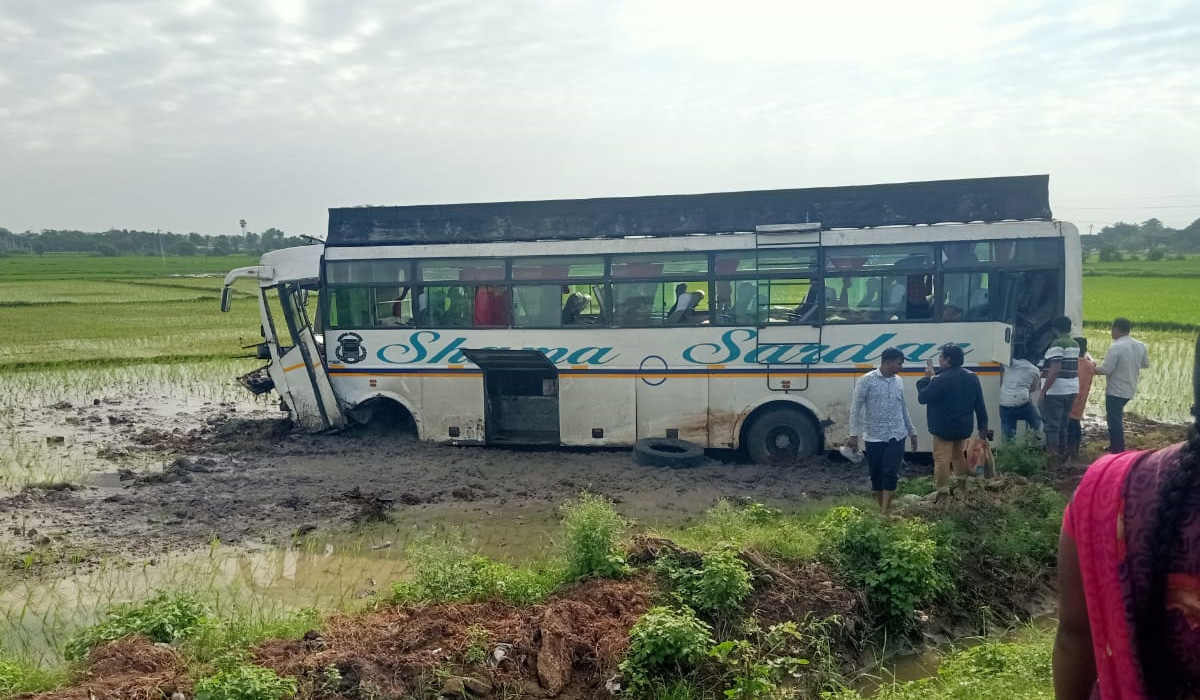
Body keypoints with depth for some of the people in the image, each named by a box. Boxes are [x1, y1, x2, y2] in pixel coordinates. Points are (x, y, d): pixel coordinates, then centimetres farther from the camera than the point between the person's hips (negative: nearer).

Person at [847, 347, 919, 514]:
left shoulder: (899, 381, 8)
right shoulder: (867, 380, -8)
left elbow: (903, 408, 18)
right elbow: (855, 408, -8)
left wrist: (912, 431, 20)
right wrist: (853, 434, -13)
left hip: (896, 436, 3)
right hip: (874, 437, -3)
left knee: (891, 474, -7)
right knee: (876, 474, 6)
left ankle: (884, 513, -6)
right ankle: (882, 509, 22)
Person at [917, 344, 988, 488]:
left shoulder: (940, 379, -21)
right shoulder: (972, 377, 2)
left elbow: (922, 398, -13)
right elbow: (980, 404, 6)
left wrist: (926, 378, -1)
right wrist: (983, 426, 12)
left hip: (944, 429, -7)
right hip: (964, 427, 7)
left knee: (942, 461, -1)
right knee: (959, 457, 22)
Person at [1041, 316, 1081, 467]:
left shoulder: (1057, 344, -15)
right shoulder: (1075, 344, 13)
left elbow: (1055, 370, -22)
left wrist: (1043, 391, -19)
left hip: (1056, 391, -8)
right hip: (1072, 389, 8)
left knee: (1052, 425, -3)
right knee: (1063, 424, 17)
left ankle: (1053, 459, -4)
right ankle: (1062, 455, 23)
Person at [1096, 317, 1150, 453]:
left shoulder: (1116, 347, -21)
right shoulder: (1140, 345, 2)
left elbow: (1105, 369, -22)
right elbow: (1146, 365, 15)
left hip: (1115, 390, -8)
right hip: (1130, 389, 8)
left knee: (1114, 421, 0)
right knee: (1116, 418, 24)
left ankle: (1118, 452, 3)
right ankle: (1115, 445, 32)